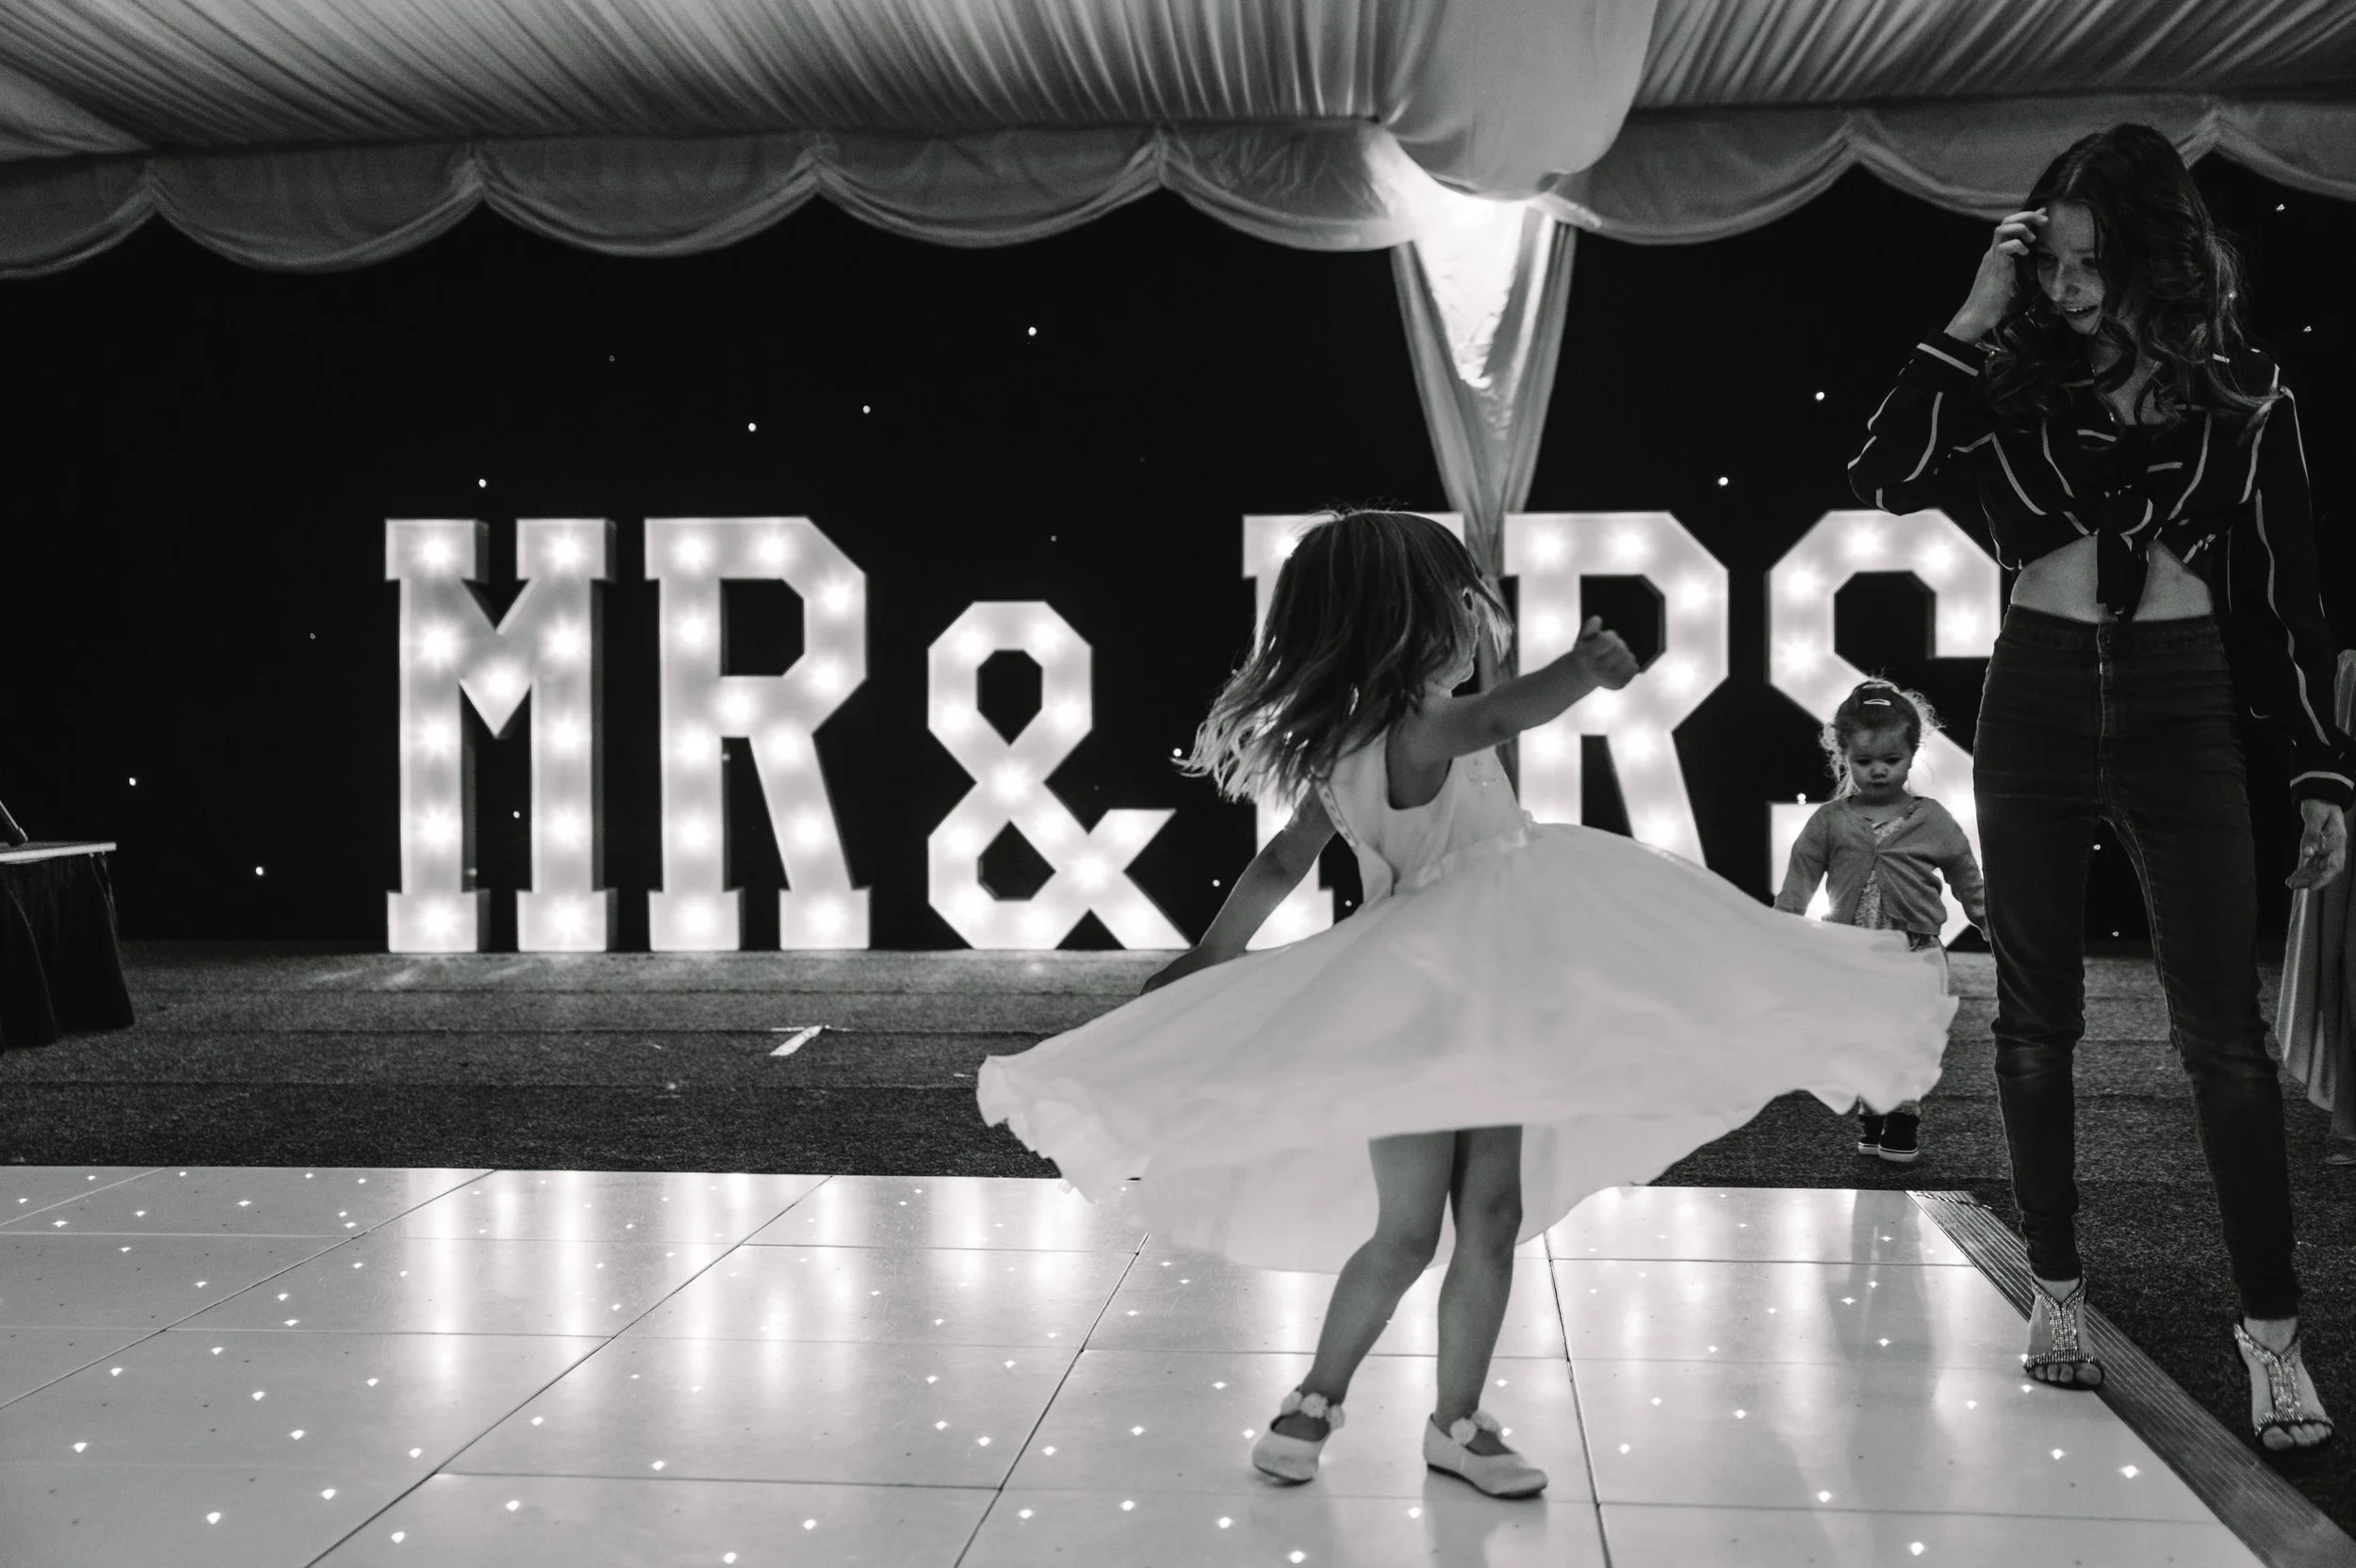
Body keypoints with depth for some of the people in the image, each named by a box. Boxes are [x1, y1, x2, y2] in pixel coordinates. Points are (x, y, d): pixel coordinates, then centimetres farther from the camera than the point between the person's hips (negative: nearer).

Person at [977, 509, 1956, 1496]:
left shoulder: (1349, 746, 8)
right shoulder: (1414, 730, -19)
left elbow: (1280, 864, 13)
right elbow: (1490, 721, -42)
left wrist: (1211, 961, 20)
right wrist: (1581, 671, -57)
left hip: (1481, 1005, 9)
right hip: (1419, 1008, -9)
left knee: (1492, 1213, 8)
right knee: (1408, 1230, -3)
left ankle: (1458, 1423, 17)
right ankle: (1314, 1401, 16)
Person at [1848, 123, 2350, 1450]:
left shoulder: (2243, 390, 2)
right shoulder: (2020, 380, 3)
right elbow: (1886, 479, -11)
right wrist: (1973, 321, -11)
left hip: (2182, 708, -1)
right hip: (2036, 702, 2)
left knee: (2224, 1028, -4)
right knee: (2038, 1015, 7)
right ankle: (2059, 1287, 20)